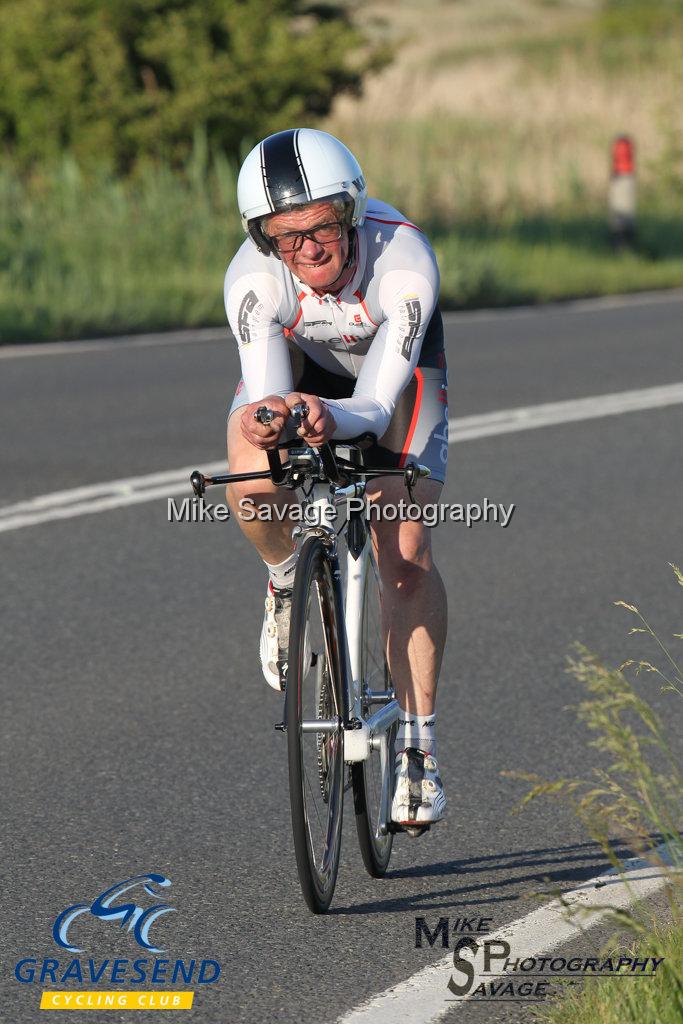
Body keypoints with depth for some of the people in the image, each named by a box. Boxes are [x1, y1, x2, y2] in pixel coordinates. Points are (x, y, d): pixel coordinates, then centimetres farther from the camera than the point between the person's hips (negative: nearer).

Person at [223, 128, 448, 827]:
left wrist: (334, 418, -66)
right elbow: (265, 387, -43)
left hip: (395, 365, -1)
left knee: (406, 552, -16)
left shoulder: (404, 259, -39)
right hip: (298, 360, 1)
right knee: (253, 493, -29)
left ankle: (417, 743, -6)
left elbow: (377, 403, -44)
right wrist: (263, 417, -66)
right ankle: (285, 583, 5)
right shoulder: (253, 277, -35)